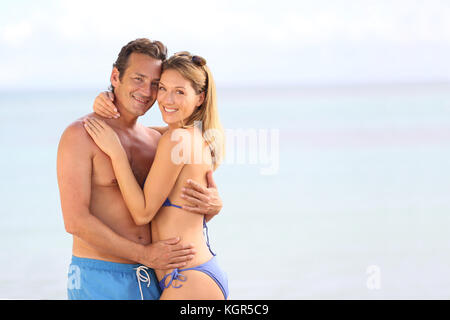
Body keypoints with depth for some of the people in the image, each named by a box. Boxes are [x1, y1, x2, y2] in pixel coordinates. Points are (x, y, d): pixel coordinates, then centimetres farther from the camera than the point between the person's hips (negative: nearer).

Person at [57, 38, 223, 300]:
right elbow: (75, 221, -15)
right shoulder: (81, 135, -8)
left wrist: (214, 203, -8)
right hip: (99, 280, -5)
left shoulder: (156, 141, 10)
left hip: (151, 280, 6)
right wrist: (144, 254, -16)